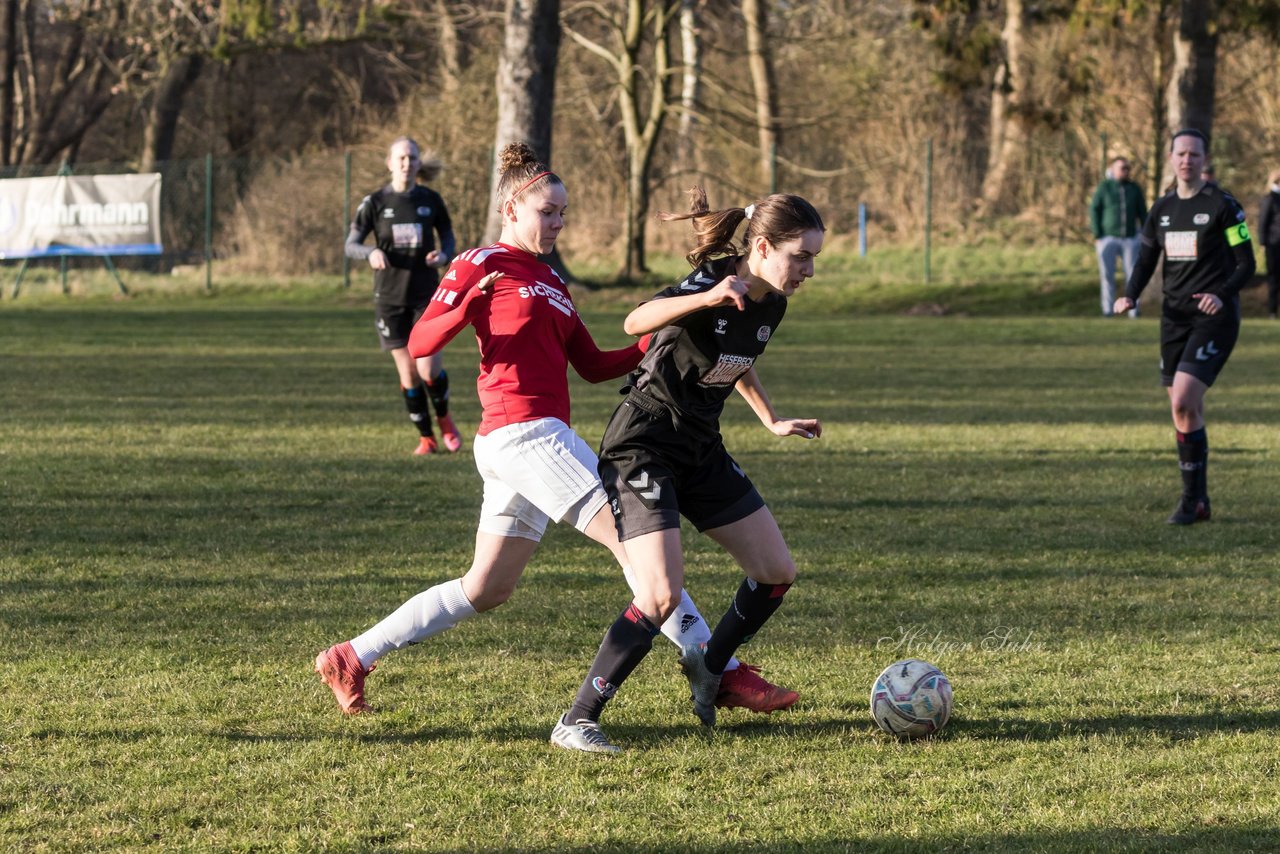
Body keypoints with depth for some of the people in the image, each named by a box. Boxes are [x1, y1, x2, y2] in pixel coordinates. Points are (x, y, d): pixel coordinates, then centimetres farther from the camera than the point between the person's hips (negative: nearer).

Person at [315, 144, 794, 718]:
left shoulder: (550, 283, 24)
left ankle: (351, 659, 18)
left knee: (485, 591, 13)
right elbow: (419, 343, -5)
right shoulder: (481, 265, 0)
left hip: (535, 442, 10)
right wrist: (467, 307, -23)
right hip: (523, 430, -10)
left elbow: (594, 366, 21)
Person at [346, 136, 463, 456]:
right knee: (408, 373, 1)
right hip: (390, 298, 0)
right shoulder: (375, 202, -2)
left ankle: (444, 419, 17)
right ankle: (426, 437, 16)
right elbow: (350, 245, -1)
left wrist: (444, 255, -10)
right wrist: (371, 253, -24)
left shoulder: (430, 200, 2)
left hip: (426, 296, 0)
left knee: (429, 370, -11)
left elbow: (447, 235, 14)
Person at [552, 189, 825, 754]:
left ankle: (708, 667, 31)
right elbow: (638, 322, -42)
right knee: (661, 596, -20)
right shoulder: (709, 286, -22)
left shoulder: (770, 305, 3)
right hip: (643, 448, -9)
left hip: (701, 452, 9)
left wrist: (773, 422, 24)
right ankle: (576, 723, -12)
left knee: (777, 573, 7)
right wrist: (707, 300, -58)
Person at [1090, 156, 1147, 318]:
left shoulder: (1134, 189, 7)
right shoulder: (1104, 188, 0)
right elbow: (1094, 210, 0)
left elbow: (1142, 213, 11)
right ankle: (1107, 309, 3)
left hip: (1130, 238, 2)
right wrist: (1097, 236, -7)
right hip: (1108, 238, -2)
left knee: (1133, 274, 0)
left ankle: (1133, 310, 3)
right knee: (1107, 274, -1)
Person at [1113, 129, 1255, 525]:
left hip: (1214, 317, -6)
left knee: (1183, 403, -18)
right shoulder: (1162, 208, 10)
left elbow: (1246, 264, -6)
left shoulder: (1223, 205, -6)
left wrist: (1221, 295, -23)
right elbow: (1146, 261, 17)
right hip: (1175, 317, 6)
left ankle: (1192, 498, -10)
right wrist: (1130, 296, -3)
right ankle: (1199, 501, 17)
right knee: (1185, 410, 7)